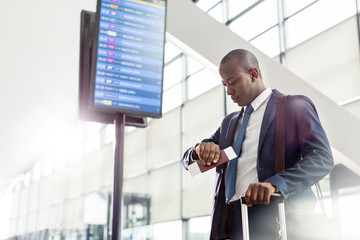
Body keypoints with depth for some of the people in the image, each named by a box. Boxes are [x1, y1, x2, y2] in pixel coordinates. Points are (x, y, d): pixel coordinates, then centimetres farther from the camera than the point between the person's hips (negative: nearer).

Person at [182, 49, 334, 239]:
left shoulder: (294, 106, 4)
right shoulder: (229, 122, 23)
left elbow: (322, 157, -9)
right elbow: (188, 160, 21)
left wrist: (275, 184, -25)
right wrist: (201, 149, -4)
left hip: (273, 220, -5)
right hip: (229, 223, 6)